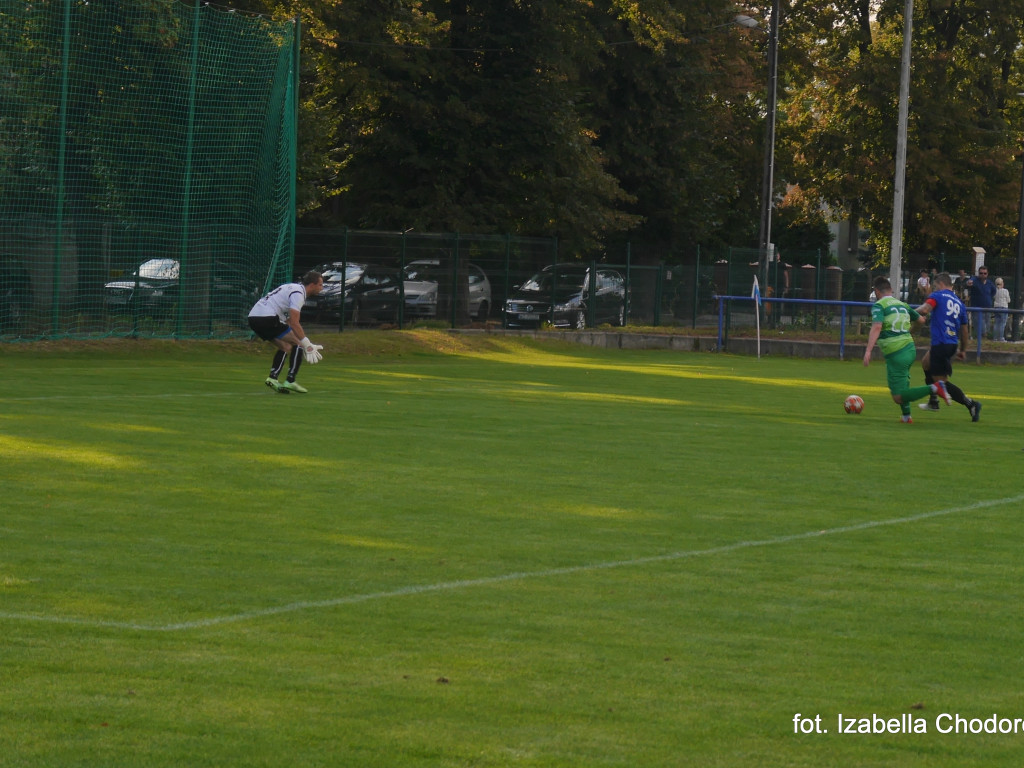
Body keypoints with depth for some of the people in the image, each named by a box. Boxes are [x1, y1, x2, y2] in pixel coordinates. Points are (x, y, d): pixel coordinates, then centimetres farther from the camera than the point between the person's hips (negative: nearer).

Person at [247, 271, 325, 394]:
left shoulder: (293, 288, 23)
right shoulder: (298, 293, -8)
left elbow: (290, 321, 25)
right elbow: (294, 323, -17)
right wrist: (307, 345, -15)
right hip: (267, 318, -10)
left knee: (285, 347, 20)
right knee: (298, 343, -5)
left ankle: (273, 378, 6)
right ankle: (290, 382, -7)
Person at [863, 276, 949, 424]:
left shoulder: (879, 305, -6)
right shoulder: (902, 305, 14)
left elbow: (876, 327, -22)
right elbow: (921, 320, 25)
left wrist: (868, 351, -29)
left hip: (895, 354, -8)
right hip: (910, 349, 8)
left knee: (898, 398, -6)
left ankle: (933, 389, -21)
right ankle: (906, 416, 29)